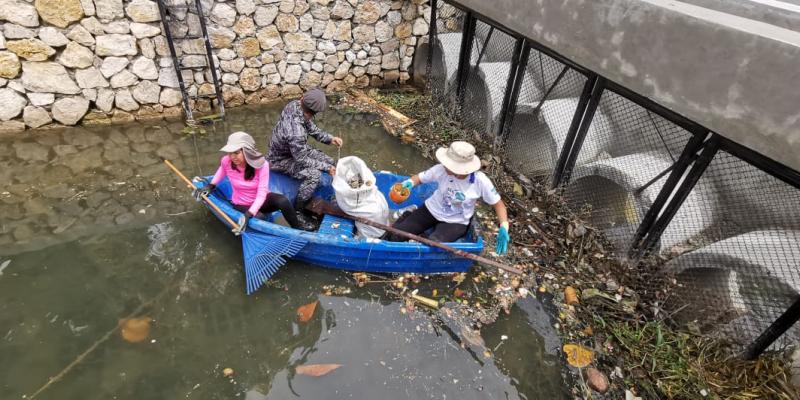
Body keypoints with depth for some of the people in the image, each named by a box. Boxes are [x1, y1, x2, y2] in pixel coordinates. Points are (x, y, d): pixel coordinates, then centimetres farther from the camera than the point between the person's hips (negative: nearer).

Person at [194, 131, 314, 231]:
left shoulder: (261, 164, -26)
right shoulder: (226, 161, -19)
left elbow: (261, 194, -28)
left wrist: (249, 214, -40)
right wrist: (211, 185, -1)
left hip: (260, 200, 0)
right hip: (241, 205, 0)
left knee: (283, 201, -32)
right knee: (259, 218, -35)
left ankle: (297, 227, -7)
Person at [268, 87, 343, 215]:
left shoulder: (294, 104, -18)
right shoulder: (296, 132, -42)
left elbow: (311, 128, 0)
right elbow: (302, 160, -27)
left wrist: (330, 139, -8)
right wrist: (326, 168, -19)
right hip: (281, 160, -9)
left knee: (329, 161, 4)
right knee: (314, 174, -29)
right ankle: (297, 210, -8)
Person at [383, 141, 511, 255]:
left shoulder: (480, 181, -23)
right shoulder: (442, 169, -19)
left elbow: (498, 203, -10)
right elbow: (420, 177, -4)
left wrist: (504, 228, -23)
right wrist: (409, 182, -28)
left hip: (455, 222, -1)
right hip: (432, 210, 1)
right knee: (395, 235, -11)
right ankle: (407, 218, 22)